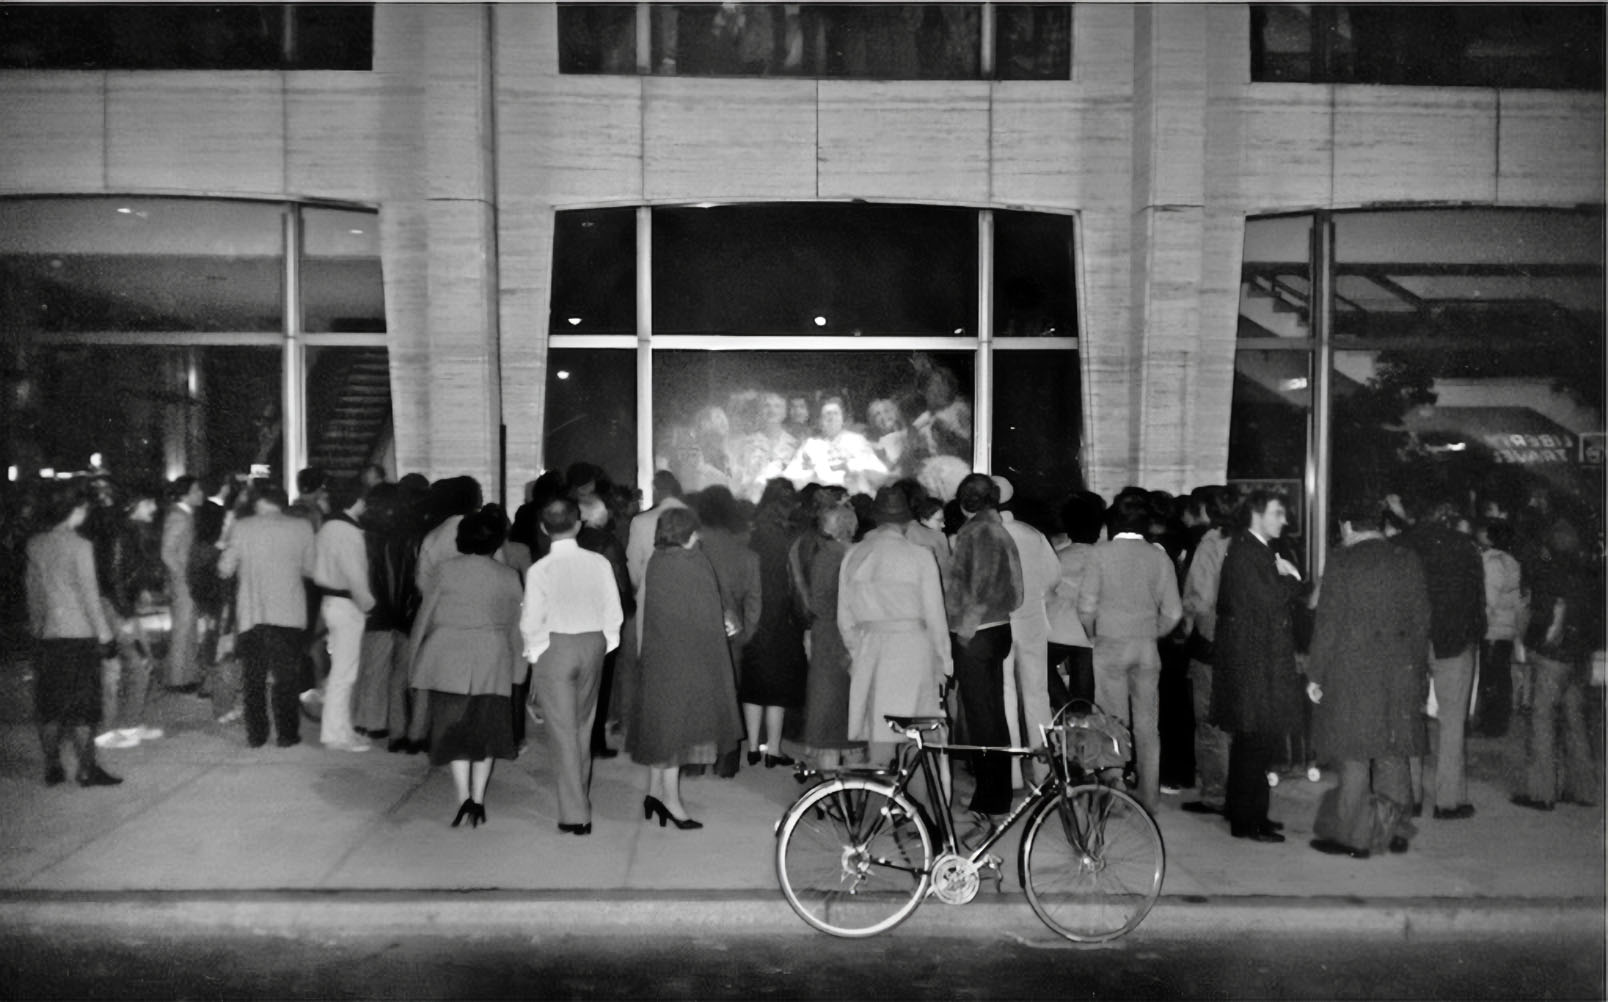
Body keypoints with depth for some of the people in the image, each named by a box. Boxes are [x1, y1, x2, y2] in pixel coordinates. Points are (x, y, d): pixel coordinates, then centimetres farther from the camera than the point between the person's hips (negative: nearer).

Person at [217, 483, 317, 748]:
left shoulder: (242, 528, -2)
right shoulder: (302, 527, -2)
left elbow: (225, 570, 1)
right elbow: (309, 569, 4)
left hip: (252, 614, 0)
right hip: (289, 614, 0)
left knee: (253, 677, 10)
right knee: (286, 677, 7)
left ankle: (256, 734, 12)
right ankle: (286, 734, 8)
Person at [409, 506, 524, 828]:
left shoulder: (446, 570, -3)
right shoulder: (510, 577, 3)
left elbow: (426, 615, 3)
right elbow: (516, 628, 8)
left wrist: (415, 651, 16)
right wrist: (515, 664, 19)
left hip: (449, 662, -1)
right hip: (492, 663, 1)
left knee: (454, 730, 5)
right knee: (486, 730, 11)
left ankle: (464, 797, -7)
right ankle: (478, 800, 10)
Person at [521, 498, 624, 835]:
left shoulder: (540, 570, -12)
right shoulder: (599, 563, -5)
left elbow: (531, 621, -9)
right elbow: (614, 612, -2)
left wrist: (534, 653, 8)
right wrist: (604, 646, 10)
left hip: (554, 649, -3)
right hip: (593, 644, 3)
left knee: (563, 731, 2)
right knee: (584, 726, 19)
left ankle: (575, 814, 1)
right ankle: (581, 796, 32)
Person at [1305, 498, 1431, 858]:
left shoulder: (1341, 562, -9)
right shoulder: (1408, 561, 5)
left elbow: (1328, 622, -10)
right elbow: (1421, 621, 8)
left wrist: (1315, 675, -4)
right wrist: (1418, 670, 15)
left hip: (1352, 671, -4)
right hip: (1400, 673, 5)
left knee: (1354, 756, 3)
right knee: (1393, 752, 14)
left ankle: (1355, 837, 8)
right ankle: (1394, 829, 20)